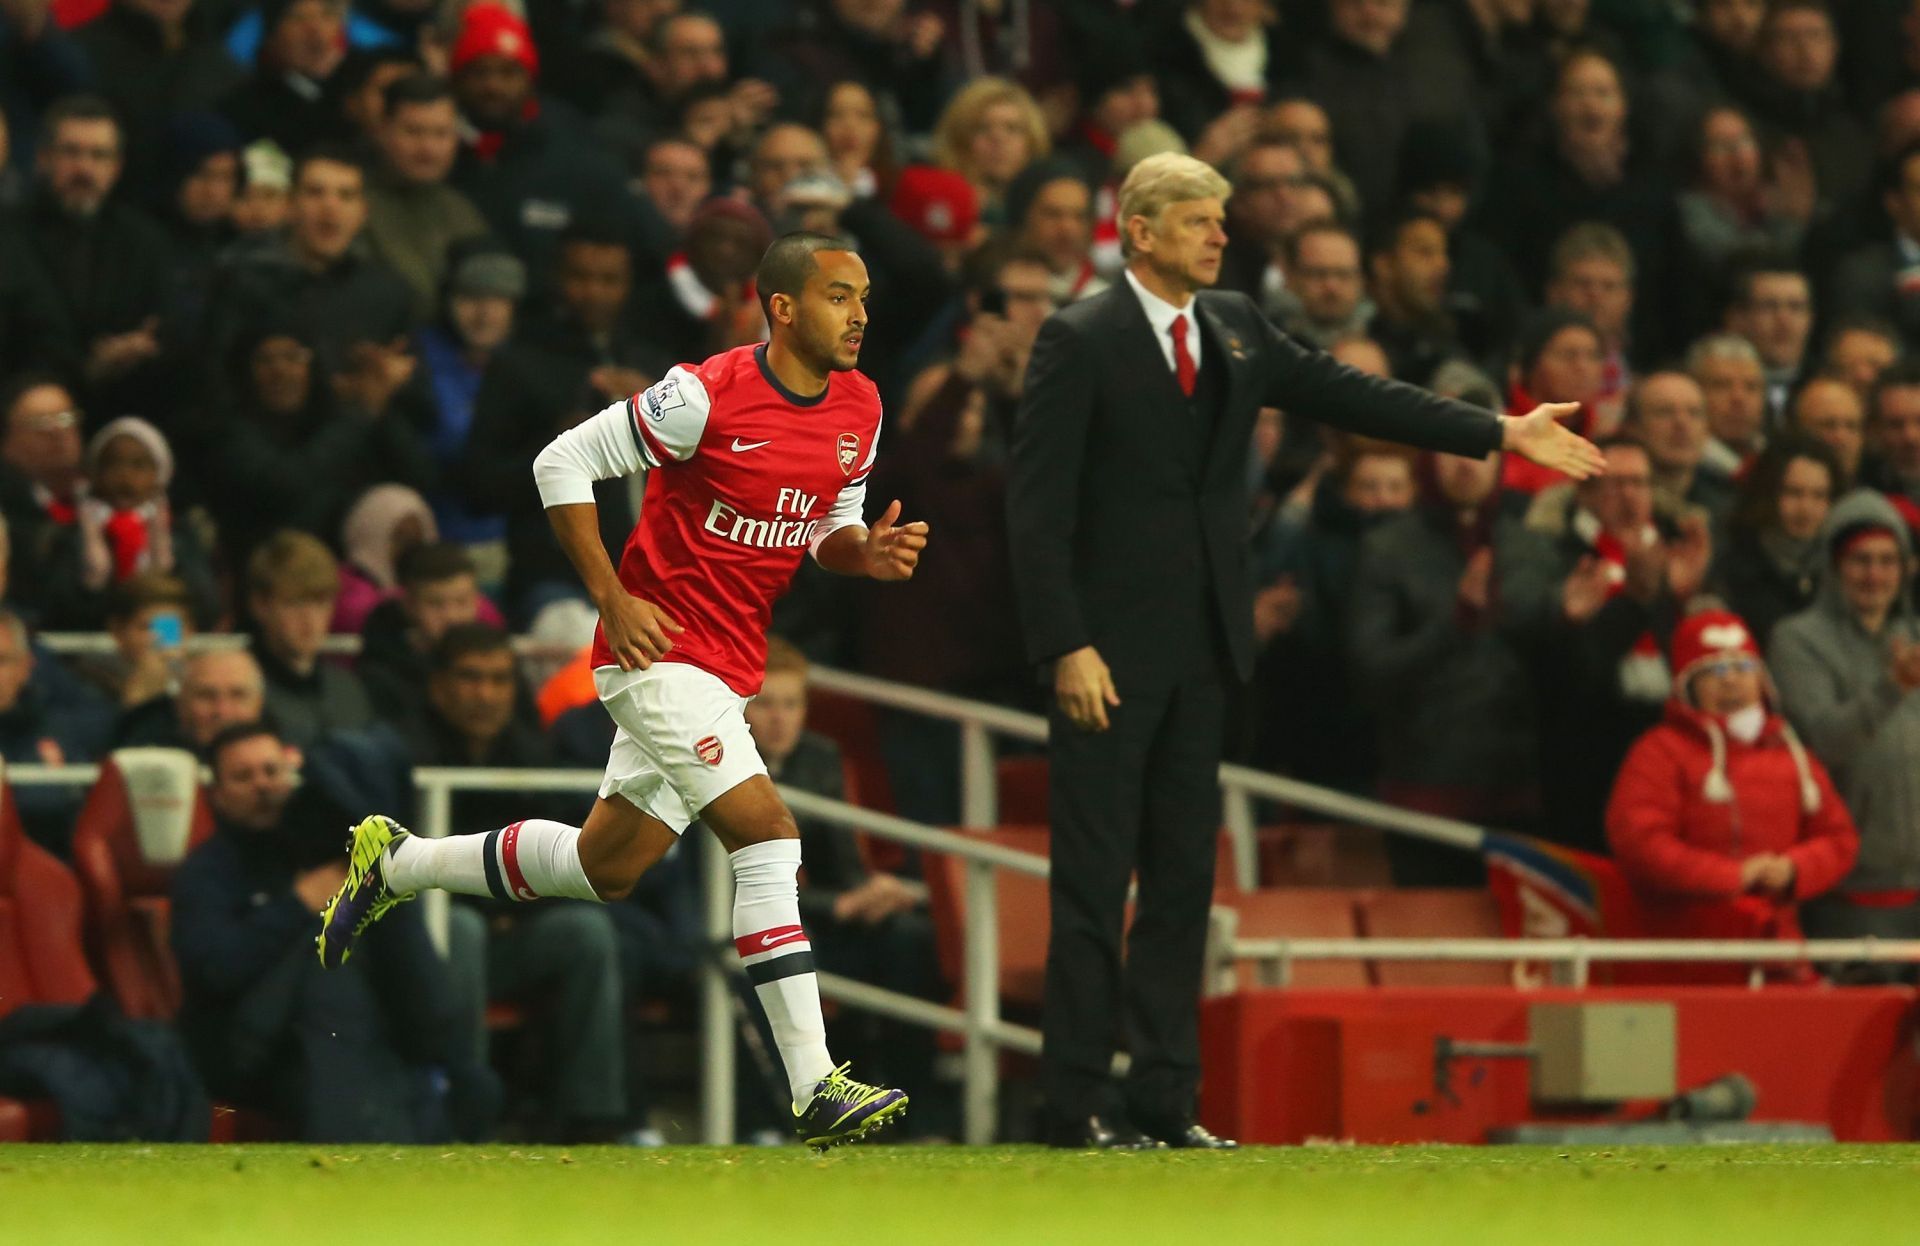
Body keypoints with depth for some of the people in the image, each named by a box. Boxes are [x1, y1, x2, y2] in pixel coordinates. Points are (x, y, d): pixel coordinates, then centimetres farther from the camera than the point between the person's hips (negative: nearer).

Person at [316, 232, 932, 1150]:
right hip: (658, 650, -8)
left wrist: (865, 551, -7)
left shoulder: (859, 409, 4)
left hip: (728, 670, 8)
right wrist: (614, 600, -16)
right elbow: (563, 464, -11)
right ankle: (815, 1089, -18)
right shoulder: (707, 395, -18)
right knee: (768, 838, -18)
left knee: (604, 866, 15)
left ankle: (395, 862, 35)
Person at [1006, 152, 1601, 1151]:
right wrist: (1067, 647, -17)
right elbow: (1036, 504, -11)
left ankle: (1167, 1098, 12)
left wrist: (1498, 434, 11)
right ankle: (1079, 1103, -1)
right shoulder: (1080, 340, -8)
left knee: (1184, 875, 8)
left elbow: (1344, 394, 16)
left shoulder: (1233, 328, 12)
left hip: (1202, 648, 7)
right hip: (1110, 647, -7)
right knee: (1095, 877, -4)